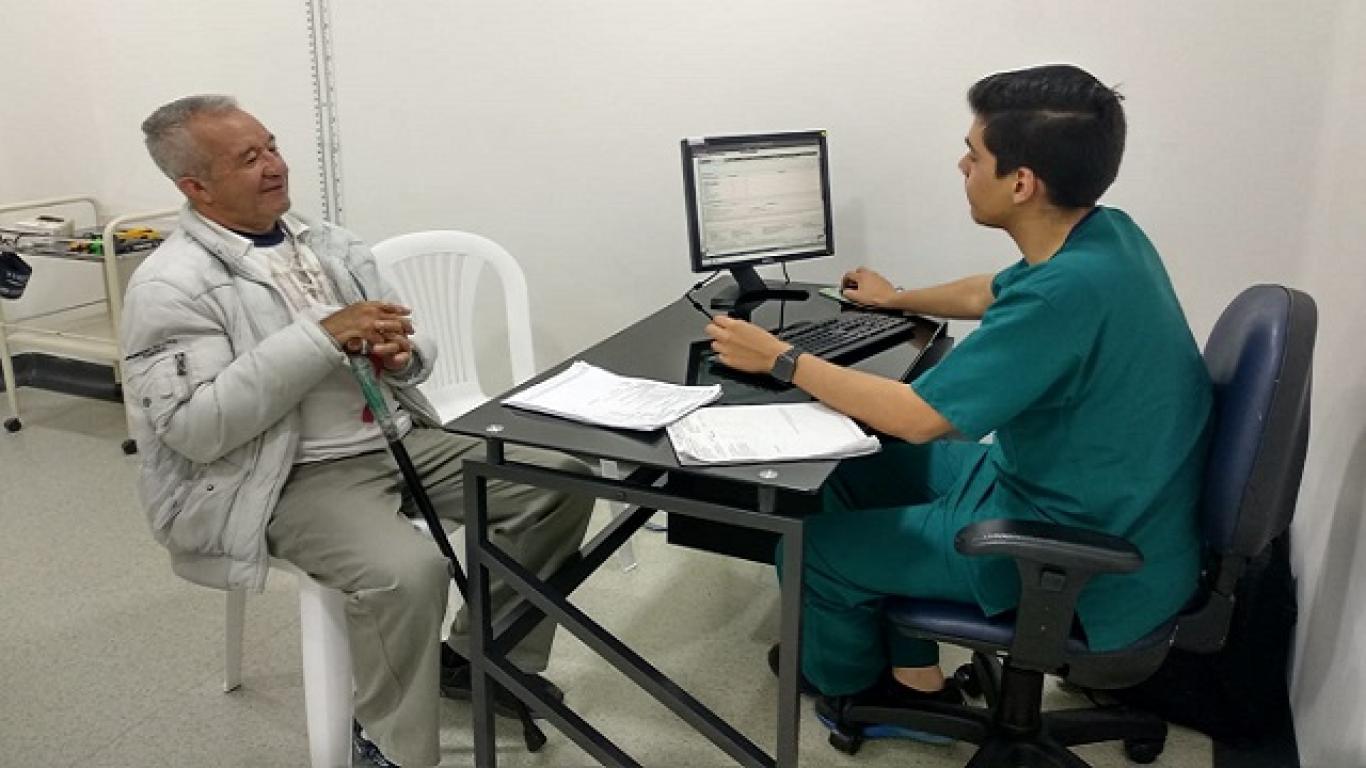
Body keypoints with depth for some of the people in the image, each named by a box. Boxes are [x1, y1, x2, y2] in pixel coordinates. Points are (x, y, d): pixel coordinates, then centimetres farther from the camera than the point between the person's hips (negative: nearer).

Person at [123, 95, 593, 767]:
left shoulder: (330, 244, 11)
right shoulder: (170, 285, -8)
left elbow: (413, 356, 17)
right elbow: (194, 429, -19)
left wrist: (402, 353, -10)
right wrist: (320, 338, -22)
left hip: (405, 437, 7)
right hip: (297, 478, -7)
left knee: (561, 480, -3)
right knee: (407, 571, -34)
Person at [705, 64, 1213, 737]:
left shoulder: (1069, 290, -32)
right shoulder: (1102, 234, -3)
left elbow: (917, 417, -25)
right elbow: (991, 294, 18)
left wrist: (780, 359, -14)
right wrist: (898, 300, 34)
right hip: (1073, 487, 9)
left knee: (812, 546, -3)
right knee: (856, 470, 16)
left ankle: (848, 686, 30)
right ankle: (915, 676, 25)